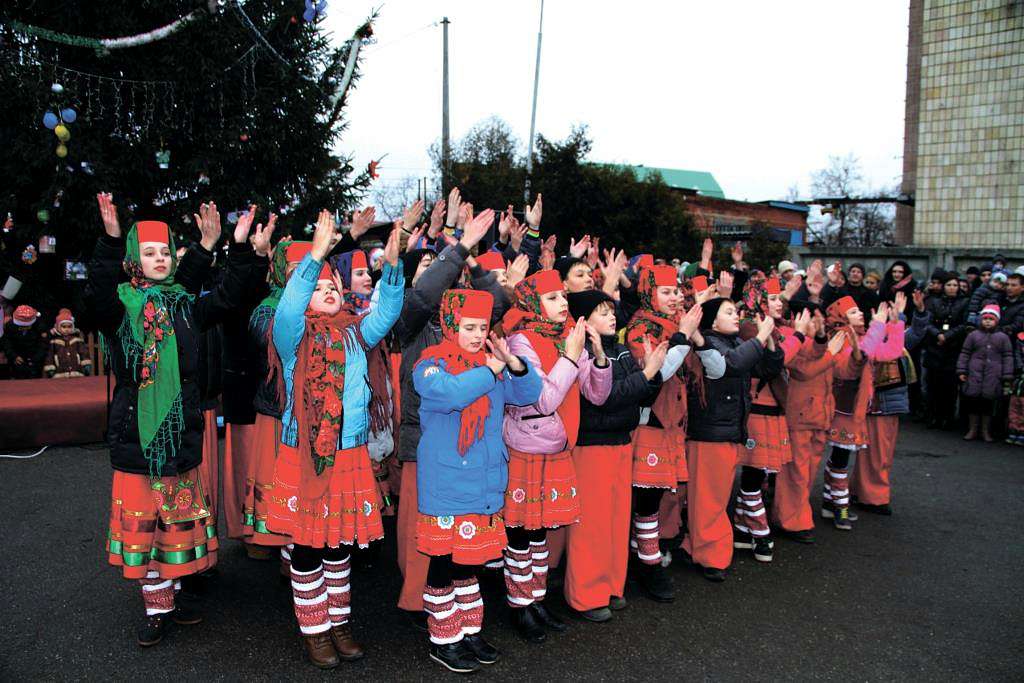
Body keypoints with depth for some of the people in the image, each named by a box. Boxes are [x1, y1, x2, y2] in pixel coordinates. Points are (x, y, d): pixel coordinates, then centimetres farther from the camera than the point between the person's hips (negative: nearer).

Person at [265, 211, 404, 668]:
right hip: (304, 459, -4)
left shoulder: (355, 334, 9)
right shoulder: (294, 336, -5)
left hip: (351, 457, 4)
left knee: (339, 547, 15)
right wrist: (315, 256, -33)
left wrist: (392, 264, -15)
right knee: (308, 549, 7)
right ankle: (314, 630, 23)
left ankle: (338, 623, 30)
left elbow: (387, 312, -1)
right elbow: (289, 307, -24)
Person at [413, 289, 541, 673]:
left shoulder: (492, 363, 10)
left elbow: (528, 394, 9)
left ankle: (469, 631, 31)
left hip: (485, 484, 6)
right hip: (446, 486, -6)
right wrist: (490, 371, -17)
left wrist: (513, 363, -8)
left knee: (469, 560, 17)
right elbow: (448, 394, -28)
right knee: (444, 561, 4)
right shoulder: (432, 363, -8)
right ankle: (443, 640, 19)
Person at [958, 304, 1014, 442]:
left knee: (989, 403, 5)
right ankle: (972, 430, 13)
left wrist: (1007, 377, 0)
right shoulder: (973, 335, 6)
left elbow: (1008, 357, 5)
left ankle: (986, 431, 15)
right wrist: (961, 371, 1)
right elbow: (964, 354, 8)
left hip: (993, 377, 0)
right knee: (973, 402, 3)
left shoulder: (1003, 337, 5)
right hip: (974, 375, 0)